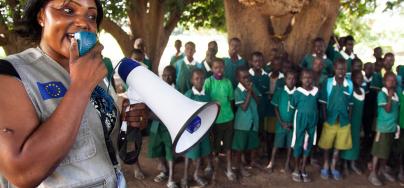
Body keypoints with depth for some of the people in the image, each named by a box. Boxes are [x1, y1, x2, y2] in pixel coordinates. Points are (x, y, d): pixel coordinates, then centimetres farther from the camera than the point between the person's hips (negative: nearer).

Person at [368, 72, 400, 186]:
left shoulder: (395, 94, 7)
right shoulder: (382, 94, -13)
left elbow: (396, 109, 13)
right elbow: (388, 109, -19)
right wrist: (390, 96, -24)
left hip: (392, 127, 7)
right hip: (383, 127, -7)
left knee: (387, 150, 17)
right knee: (378, 151, -2)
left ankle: (382, 170, 32)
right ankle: (373, 174, 5)